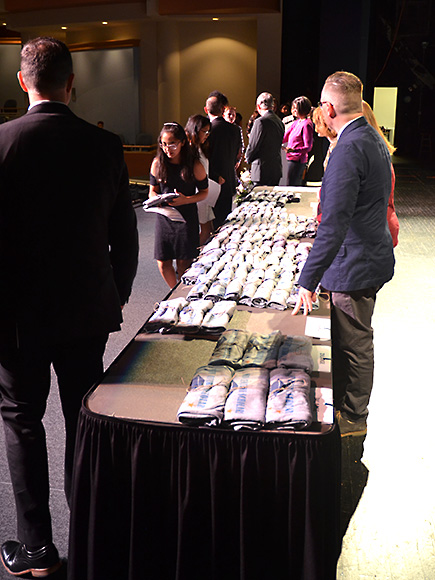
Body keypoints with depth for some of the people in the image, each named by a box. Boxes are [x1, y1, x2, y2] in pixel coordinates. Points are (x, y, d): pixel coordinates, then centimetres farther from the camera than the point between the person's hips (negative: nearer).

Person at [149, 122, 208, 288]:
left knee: (183, 263, 3)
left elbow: (204, 192, 1)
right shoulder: (157, 163, 0)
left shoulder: (195, 166, -7)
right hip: (164, 217, 3)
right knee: (163, 263, 3)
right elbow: (153, 191, 10)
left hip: (187, 218, -2)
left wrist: (185, 200, -17)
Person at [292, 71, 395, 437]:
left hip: (356, 264, -10)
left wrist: (308, 282, -30)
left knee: (355, 344, 6)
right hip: (372, 255, 10)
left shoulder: (349, 150, -25)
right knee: (354, 340, 21)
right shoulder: (374, 139, 8)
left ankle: (353, 419, 24)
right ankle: (346, 404, 38)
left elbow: (334, 226, -31)